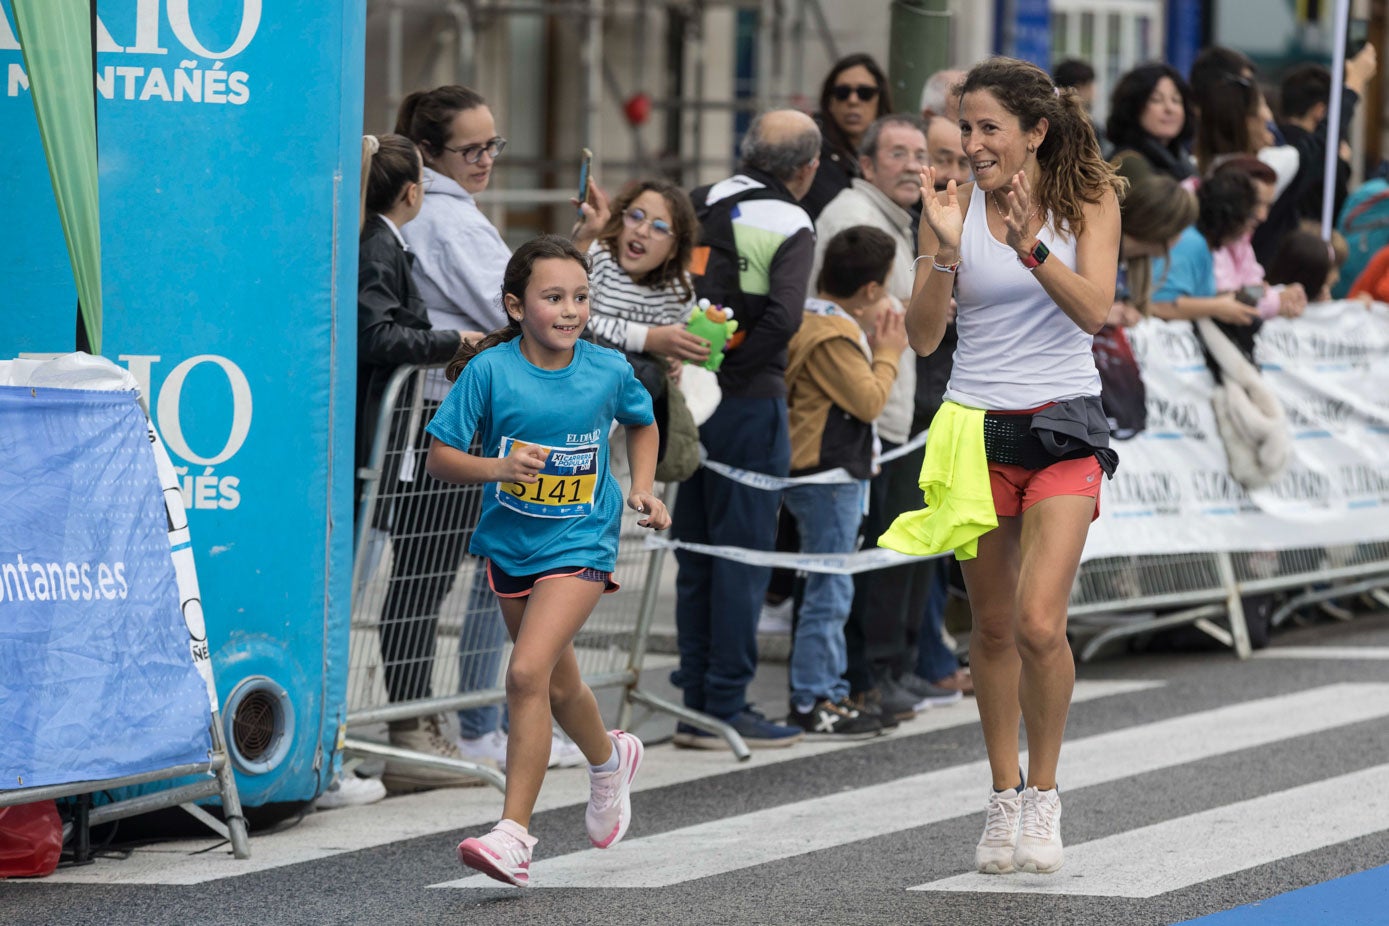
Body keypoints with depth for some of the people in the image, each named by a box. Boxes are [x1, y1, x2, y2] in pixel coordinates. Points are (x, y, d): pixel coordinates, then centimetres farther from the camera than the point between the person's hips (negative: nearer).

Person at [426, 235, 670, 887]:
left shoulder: (608, 370, -8)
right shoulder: (489, 370, -13)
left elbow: (642, 422, 15)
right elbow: (439, 458, -12)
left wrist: (641, 489, 3)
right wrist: (497, 467, -29)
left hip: (580, 543, -3)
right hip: (510, 542, 3)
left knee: (528, 673, -20)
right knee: (558, 682, 20)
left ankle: (514, 835, -18)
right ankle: (609, 760, 53)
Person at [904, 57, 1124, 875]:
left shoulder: (1089, 198, -2)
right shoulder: (956, 206, -2)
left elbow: (1094, 311, -14)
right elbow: (923, 337, -7)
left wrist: (1030, 245, -27)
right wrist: (946, 251, -23)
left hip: (1062, 429, -2)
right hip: (978, 428, 2)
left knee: (1039, 623, -15)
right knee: (993, 626, 7)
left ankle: (1044, 793, 4)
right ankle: (1005, 797, 20)